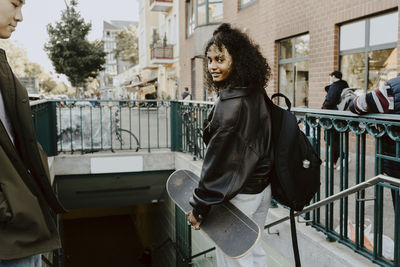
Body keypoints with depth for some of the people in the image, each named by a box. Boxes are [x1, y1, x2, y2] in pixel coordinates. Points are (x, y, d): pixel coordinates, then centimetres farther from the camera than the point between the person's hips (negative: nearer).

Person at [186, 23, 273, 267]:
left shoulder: (231, 101, -23)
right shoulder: (257, 93, 4)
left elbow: (218, 158, -24)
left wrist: (199, 207, -18)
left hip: (238, 194, -9)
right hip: (262, 187, 9)